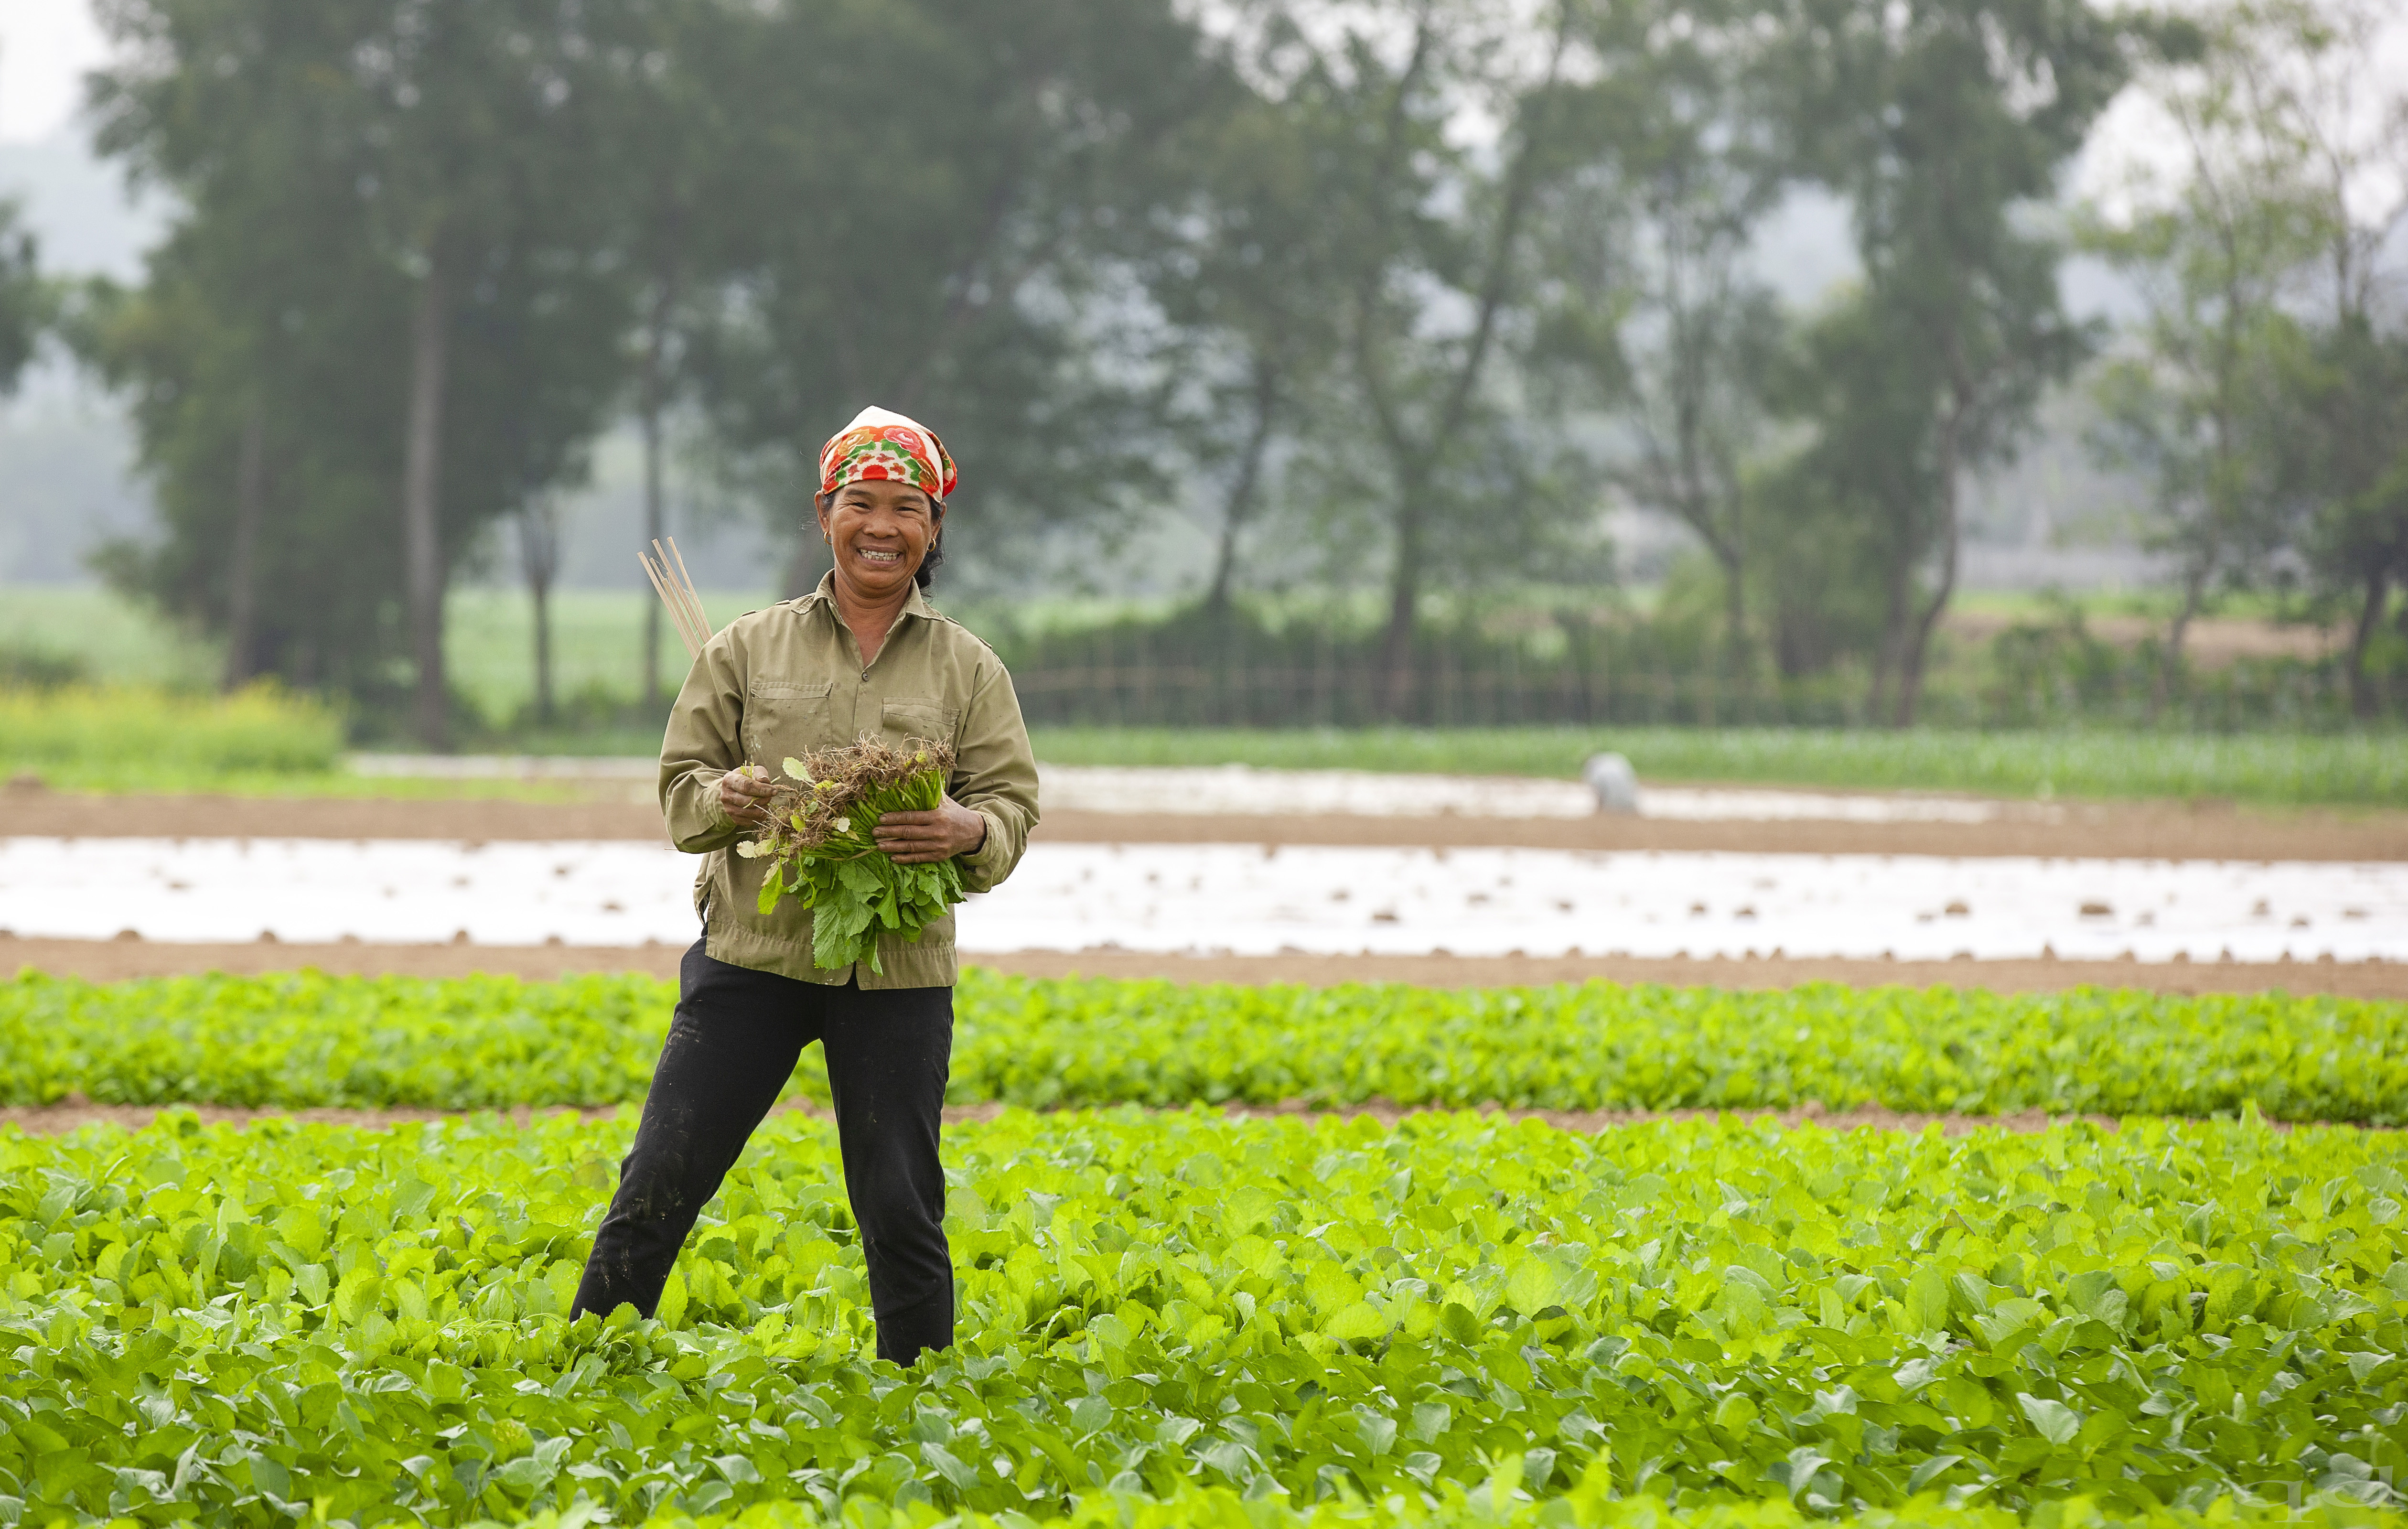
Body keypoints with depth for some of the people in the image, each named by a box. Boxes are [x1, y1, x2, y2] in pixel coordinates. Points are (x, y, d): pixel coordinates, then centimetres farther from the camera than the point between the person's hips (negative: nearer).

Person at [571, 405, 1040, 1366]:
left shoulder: (968, 670, 8)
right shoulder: (748, 650, 7)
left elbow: (1012, 802, 4)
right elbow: (681, 784, 7)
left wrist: (966, 831, -19)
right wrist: (727, 800, -16)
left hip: (898, 971, 0)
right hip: (755, 953, 0)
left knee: (902, 1208, 3)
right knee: (663, 1178, -1)